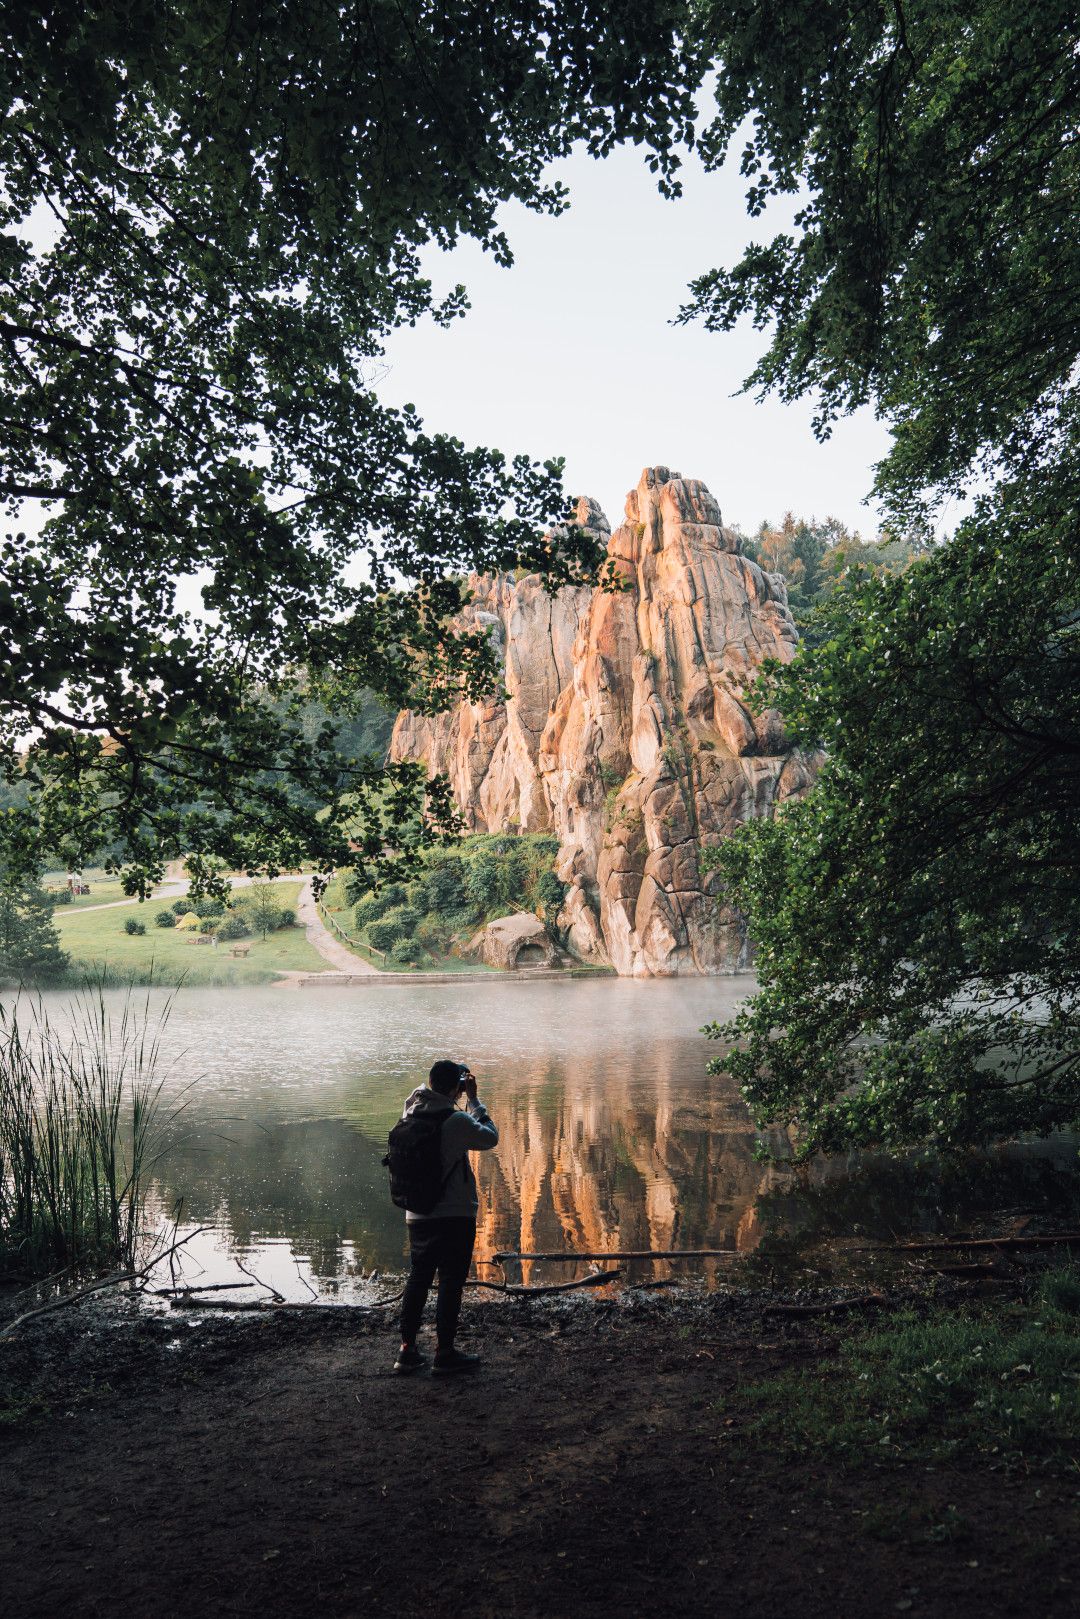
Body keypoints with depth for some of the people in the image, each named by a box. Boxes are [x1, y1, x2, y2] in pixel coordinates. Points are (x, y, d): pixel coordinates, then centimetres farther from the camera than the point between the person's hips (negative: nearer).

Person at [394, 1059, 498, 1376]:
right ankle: (444, 1353, 10)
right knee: (451, 1283, 4)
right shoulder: (456, 1120, -20)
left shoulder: (411, 1113, -2)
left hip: (417, 1215, 6)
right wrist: (473, 1099, -2)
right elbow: (490, 1138, -5)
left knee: (418, 1279, 16)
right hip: (454, 1216, -6)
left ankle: (407, 1349, 19)